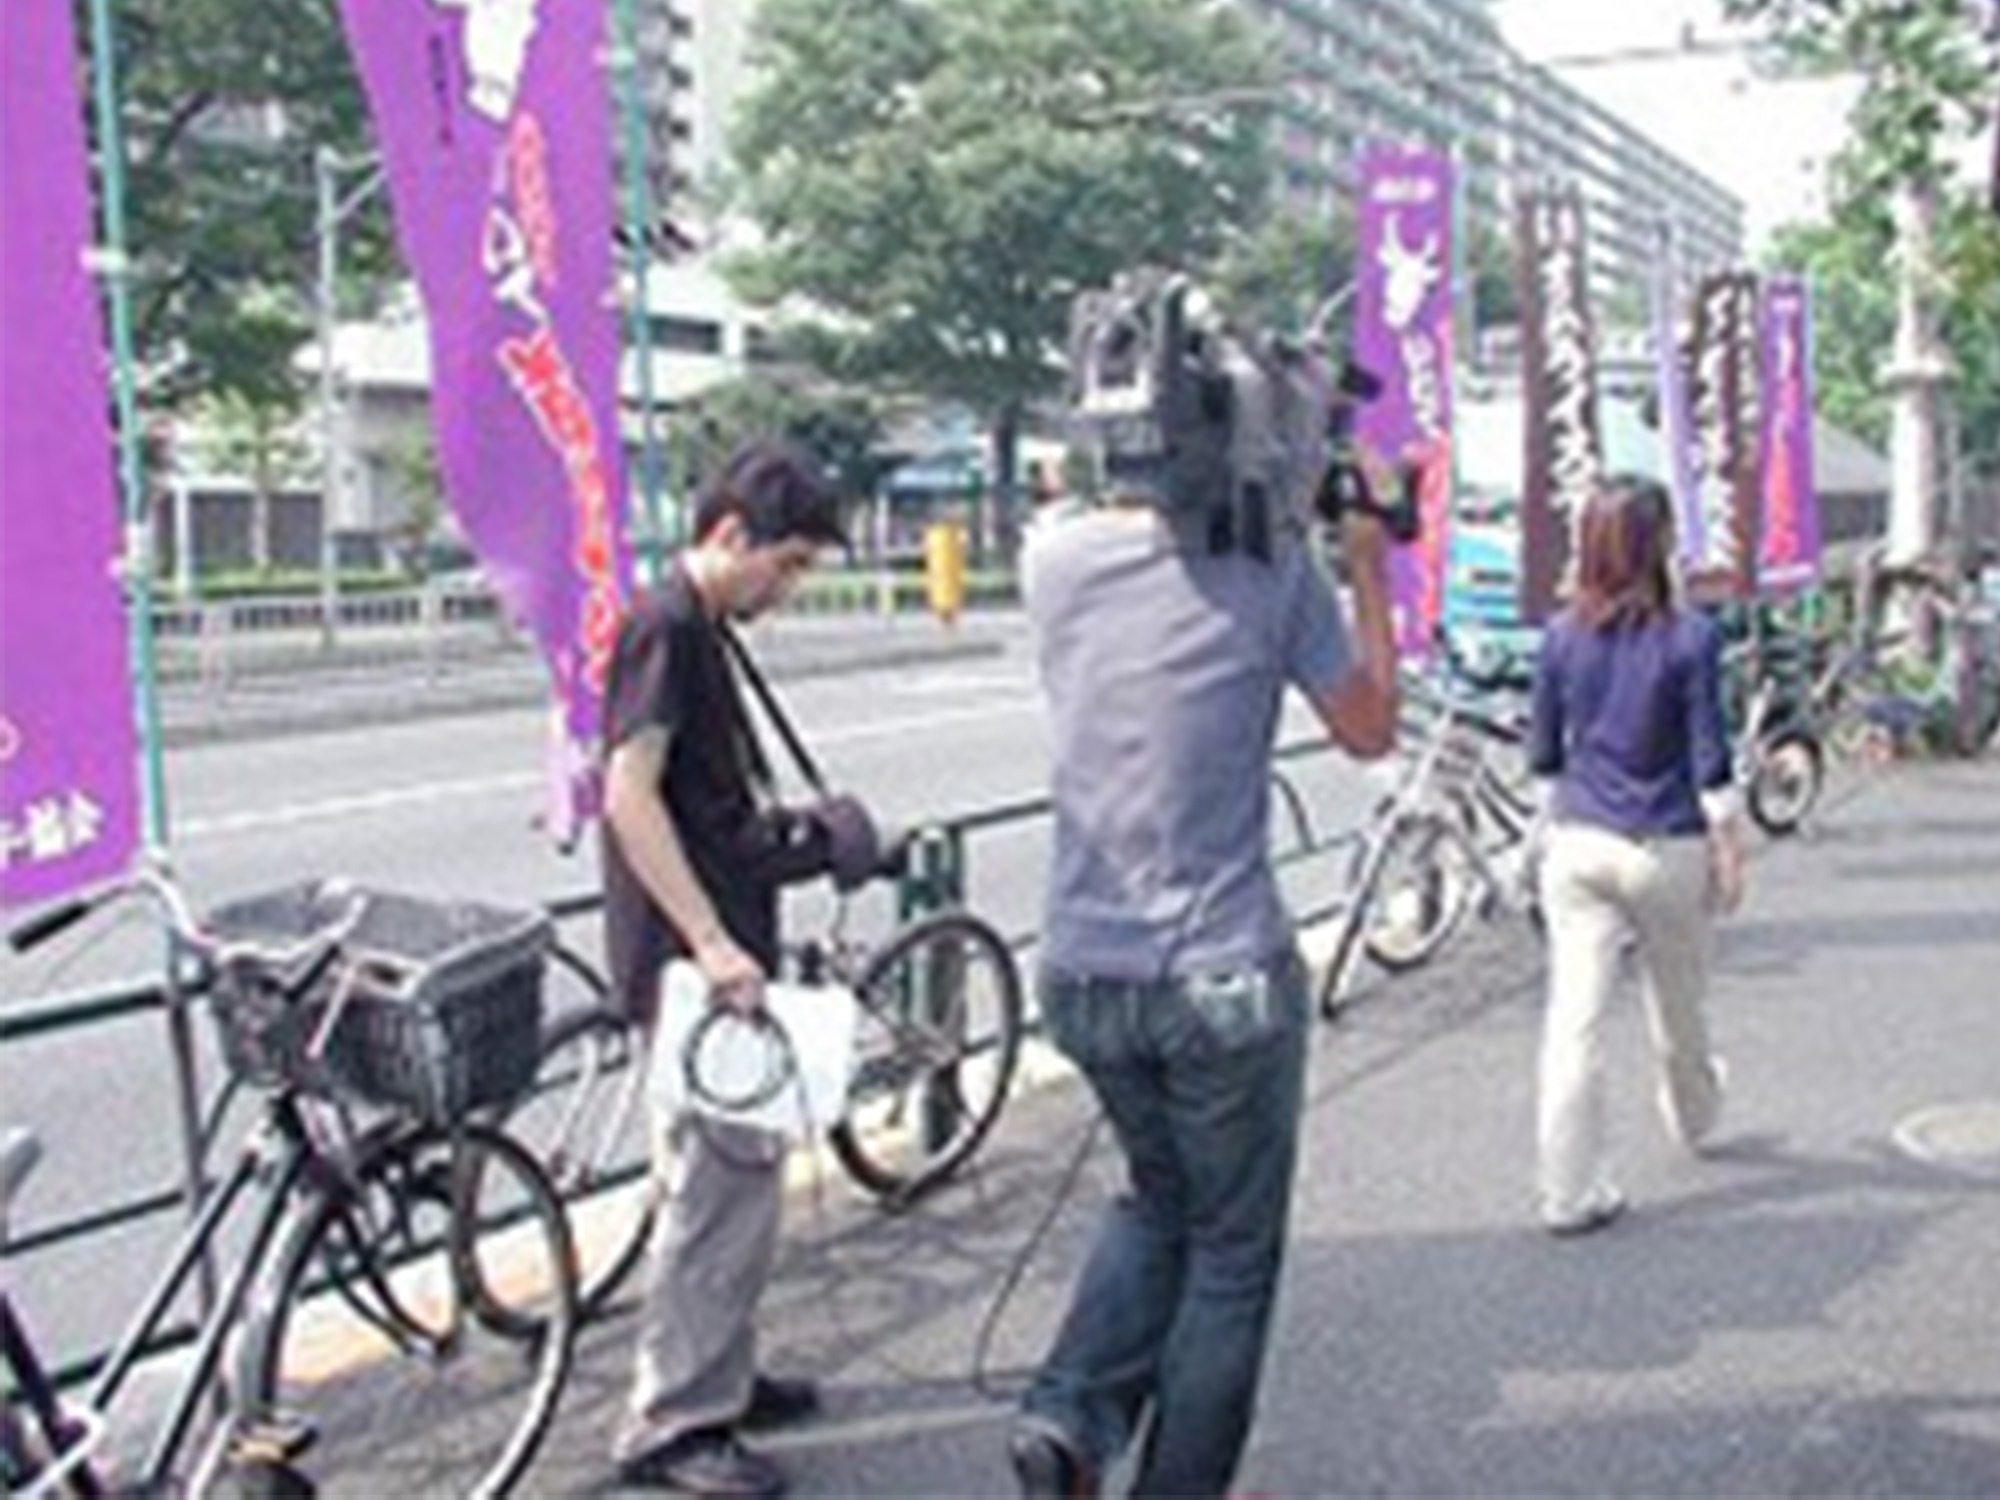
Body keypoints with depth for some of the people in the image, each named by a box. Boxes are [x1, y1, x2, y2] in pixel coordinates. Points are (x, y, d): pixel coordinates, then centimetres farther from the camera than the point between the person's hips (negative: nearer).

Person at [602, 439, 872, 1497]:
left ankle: (720, 1378, 30)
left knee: (731, 1171, 17)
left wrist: (789, 832, 14)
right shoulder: (666, 628, -15)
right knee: (724, 1180, -5)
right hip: (692, 959, -10)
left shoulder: (696, 628, 15)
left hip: (711, 953, 10)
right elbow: (630, 794, -23)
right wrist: (711, 944, -26)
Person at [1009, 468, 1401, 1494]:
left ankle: (1069, 1416, 10)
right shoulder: (1270, 569, -12)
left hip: (1080, 973, 4)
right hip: (1224, 975, -4)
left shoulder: (1054, 556, -3)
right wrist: (1369, 568, 10)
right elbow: (1369, 728, 2)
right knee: (1231, 1249, 14)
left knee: (1157, 1199, 26)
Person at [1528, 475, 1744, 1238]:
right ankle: (1694, 1116, 48)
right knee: (1677, 1002, 21)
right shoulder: (1690, 639, -10)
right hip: (1666, 848, -1)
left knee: (1574, 1016, -1)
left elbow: (1542, 754, 5)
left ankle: (1570, 1190, 0)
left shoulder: (1563, 636, -2)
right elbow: (1709, 764, -7)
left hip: (1578, 845, 2)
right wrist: (1730, 854, 2)